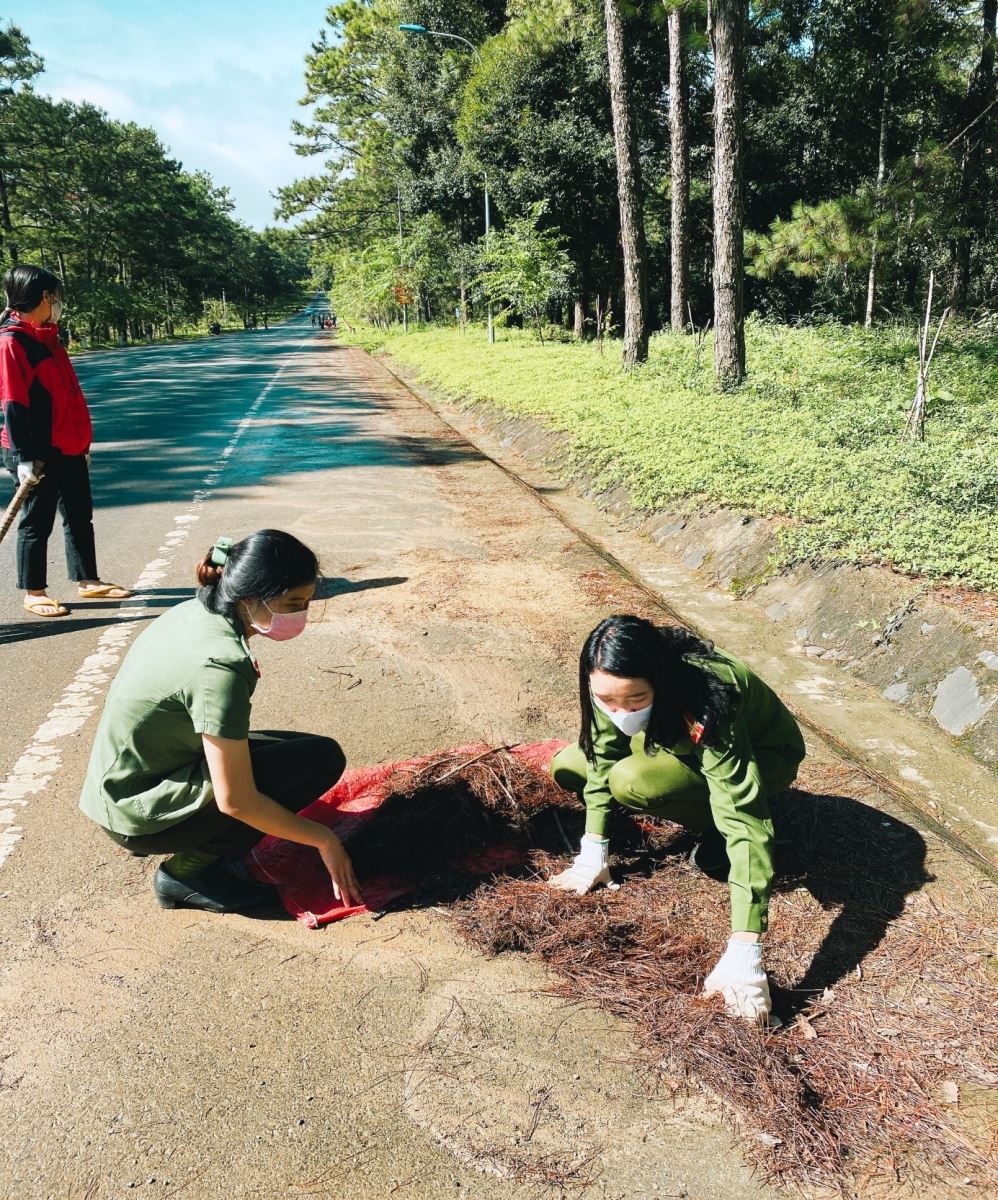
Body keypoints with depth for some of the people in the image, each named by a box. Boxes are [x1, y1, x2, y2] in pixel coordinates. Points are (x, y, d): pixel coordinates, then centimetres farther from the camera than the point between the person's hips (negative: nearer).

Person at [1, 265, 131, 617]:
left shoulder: (47, 337, 13)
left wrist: (82, 442, 21)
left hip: (67, 448, 9)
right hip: (37, 455, -9)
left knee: (80, 516, 15)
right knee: (37, 522, 2)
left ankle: (88, 581, 26)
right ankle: (34, 593, 15)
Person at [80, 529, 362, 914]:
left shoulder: (194, 611, -3)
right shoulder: (219, 667, -29)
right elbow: (236, 802, -25)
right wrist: (324, 840, -15)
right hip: (139, 816, -9)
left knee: (301, 749, 13)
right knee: (323, 758, -14)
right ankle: (188, 871, -5)